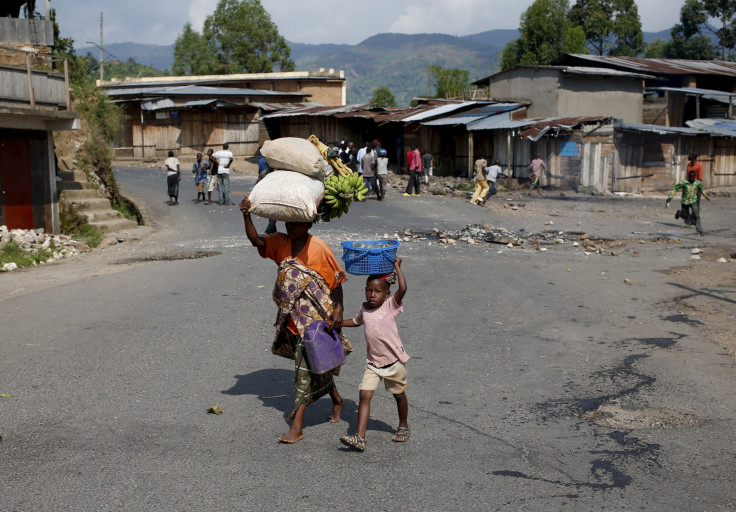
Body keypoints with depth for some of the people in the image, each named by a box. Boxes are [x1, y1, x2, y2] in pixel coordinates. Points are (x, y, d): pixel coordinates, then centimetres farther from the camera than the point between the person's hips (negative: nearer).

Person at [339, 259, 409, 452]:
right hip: (373, 363, 3)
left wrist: (397, 266, -25)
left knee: (399, 394, 16)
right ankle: (359, 438, -17)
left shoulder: (390, 306, -12)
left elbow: (403, 289, -30)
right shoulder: (364, 309, 4)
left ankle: (403, 427, 41)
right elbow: (356, 321, 27)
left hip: (394, 361, -3)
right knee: (365, 395, -11)